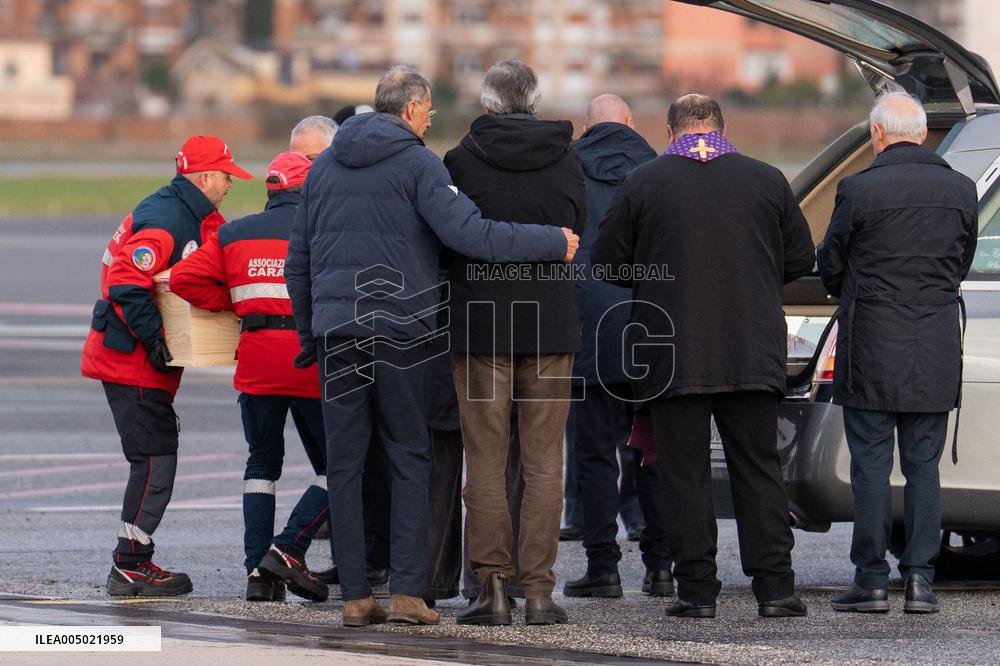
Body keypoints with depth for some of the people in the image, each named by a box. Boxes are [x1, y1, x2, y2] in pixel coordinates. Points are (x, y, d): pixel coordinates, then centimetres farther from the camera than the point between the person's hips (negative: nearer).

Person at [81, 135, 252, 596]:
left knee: (156, 456, 14)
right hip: (130, 361, -11)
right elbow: (127, 283, -27)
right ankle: (129, 567, -6)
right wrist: (154, 339, -24)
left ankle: (135, 560, 19)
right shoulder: (166, 221, -19)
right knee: (155, 459, -9)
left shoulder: (193, 217, 14)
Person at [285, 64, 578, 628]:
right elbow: (470, 234, -17)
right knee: (411, 459, 3)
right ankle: (408, 591, -5)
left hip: (334, 328, 4)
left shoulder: (324, 167, 14)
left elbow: (298, 260, 17)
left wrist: (308, 334, 24)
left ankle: (356, 596, 3)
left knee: (344, 463, 5)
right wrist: (556, 242, -11)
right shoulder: (417, 164, -5)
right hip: (398, 329, -4)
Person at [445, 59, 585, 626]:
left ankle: (493, 584, -1)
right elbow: (578, 231, 11)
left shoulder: (463, 161, -7)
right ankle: (539, 588, 1)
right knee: (544, 461, 4)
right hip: (551, 325, 2)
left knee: (486, 461, 4)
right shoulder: (566, 161, 1)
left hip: (480, 325, -2)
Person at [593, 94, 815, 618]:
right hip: (753, 354, 2)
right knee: (758, 469, 7)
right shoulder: (766, 181, 3)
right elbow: (800, 260, 9)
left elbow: (607, 263, 3)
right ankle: (775, 588, 3)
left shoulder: (642, 183, -3)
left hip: (672, 357, -2)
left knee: (685, 474, 3)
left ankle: (697, 589, 1)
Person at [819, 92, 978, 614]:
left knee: (870, 464, 2)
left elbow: (830, 267, 0)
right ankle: (920, 578, 5)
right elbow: (961, 264, 12)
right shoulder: (960, 190, 2)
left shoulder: (859, 190, -11)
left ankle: (871, 580, 1)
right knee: (924, 466, 8)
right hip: (937, 349, 4)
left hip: (872, 346, -4)